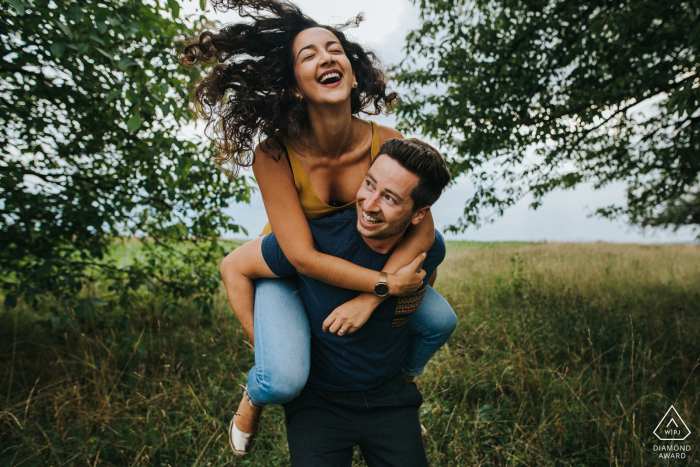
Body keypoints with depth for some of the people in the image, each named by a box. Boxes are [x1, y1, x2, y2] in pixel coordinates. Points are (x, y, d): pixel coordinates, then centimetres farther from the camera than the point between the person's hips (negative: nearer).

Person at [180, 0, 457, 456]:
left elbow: (422, 228, -19)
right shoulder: (273, 153, -29)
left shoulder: (386, 142, -20)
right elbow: (303, 256, -31)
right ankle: (254, 396, 18)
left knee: (440, 320, -3)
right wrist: (388, 283, -30)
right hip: (286, 266, -3)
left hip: (358, 261, 4)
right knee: (284, 382, -25)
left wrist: (370, 298, -28)